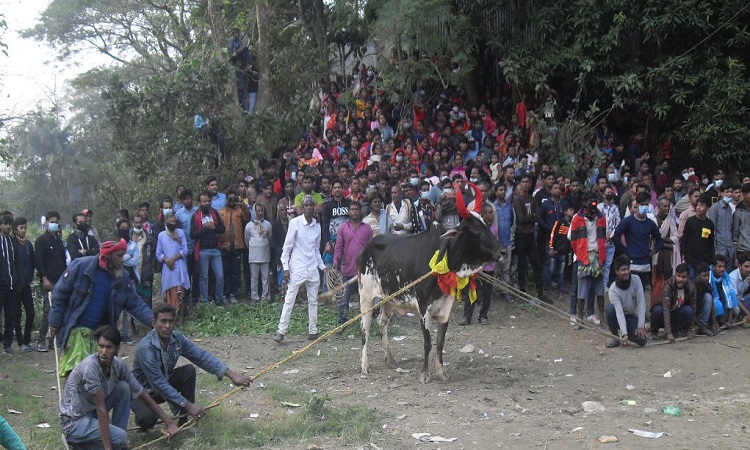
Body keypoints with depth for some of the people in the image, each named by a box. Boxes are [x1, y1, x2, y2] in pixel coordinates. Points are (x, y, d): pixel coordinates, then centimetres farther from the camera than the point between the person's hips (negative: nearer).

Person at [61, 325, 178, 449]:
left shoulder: (118, 365, -8)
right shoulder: (90, 366, -29)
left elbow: (143, 396, 0)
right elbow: (101, 408, -29)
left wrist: (169, 423, -3)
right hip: (73, 423, -8)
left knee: (123, 388, -9)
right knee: (120, 437, -26)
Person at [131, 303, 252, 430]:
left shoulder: (177, 339, -12)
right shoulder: (145, 348, -32)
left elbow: (201, 356, -10)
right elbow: (158, 384, -34)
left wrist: (232, 374, -21)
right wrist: (188, 405, -35)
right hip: (144, 392, -6)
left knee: (189, 371, -17)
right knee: (148, 420, -34)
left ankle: (185, 419, -7)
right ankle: (143, 415, 5)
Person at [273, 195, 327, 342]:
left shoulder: (317, 225, 8)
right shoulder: (295, 223, -6)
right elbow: (287, 247, -3)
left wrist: (322, 266, 14)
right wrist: (286, 268, -8)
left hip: (313, 269, 5)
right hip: (297, 268, -5)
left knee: (313, 301, 9)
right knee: (289, 300, -6)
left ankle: (313, 331, 16)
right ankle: (281, 331, -3)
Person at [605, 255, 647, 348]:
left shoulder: (636, 280, -15)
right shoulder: (613, 290, -21)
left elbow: (641, 303, -16)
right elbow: (619, 312, -30)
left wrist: (641, 326, -23)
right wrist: (624, 334, -41)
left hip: (634, 317, 1)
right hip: (620, 318, -1)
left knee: (641, 340, -25)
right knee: (610, 308, -34)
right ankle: (616, 337, -13)